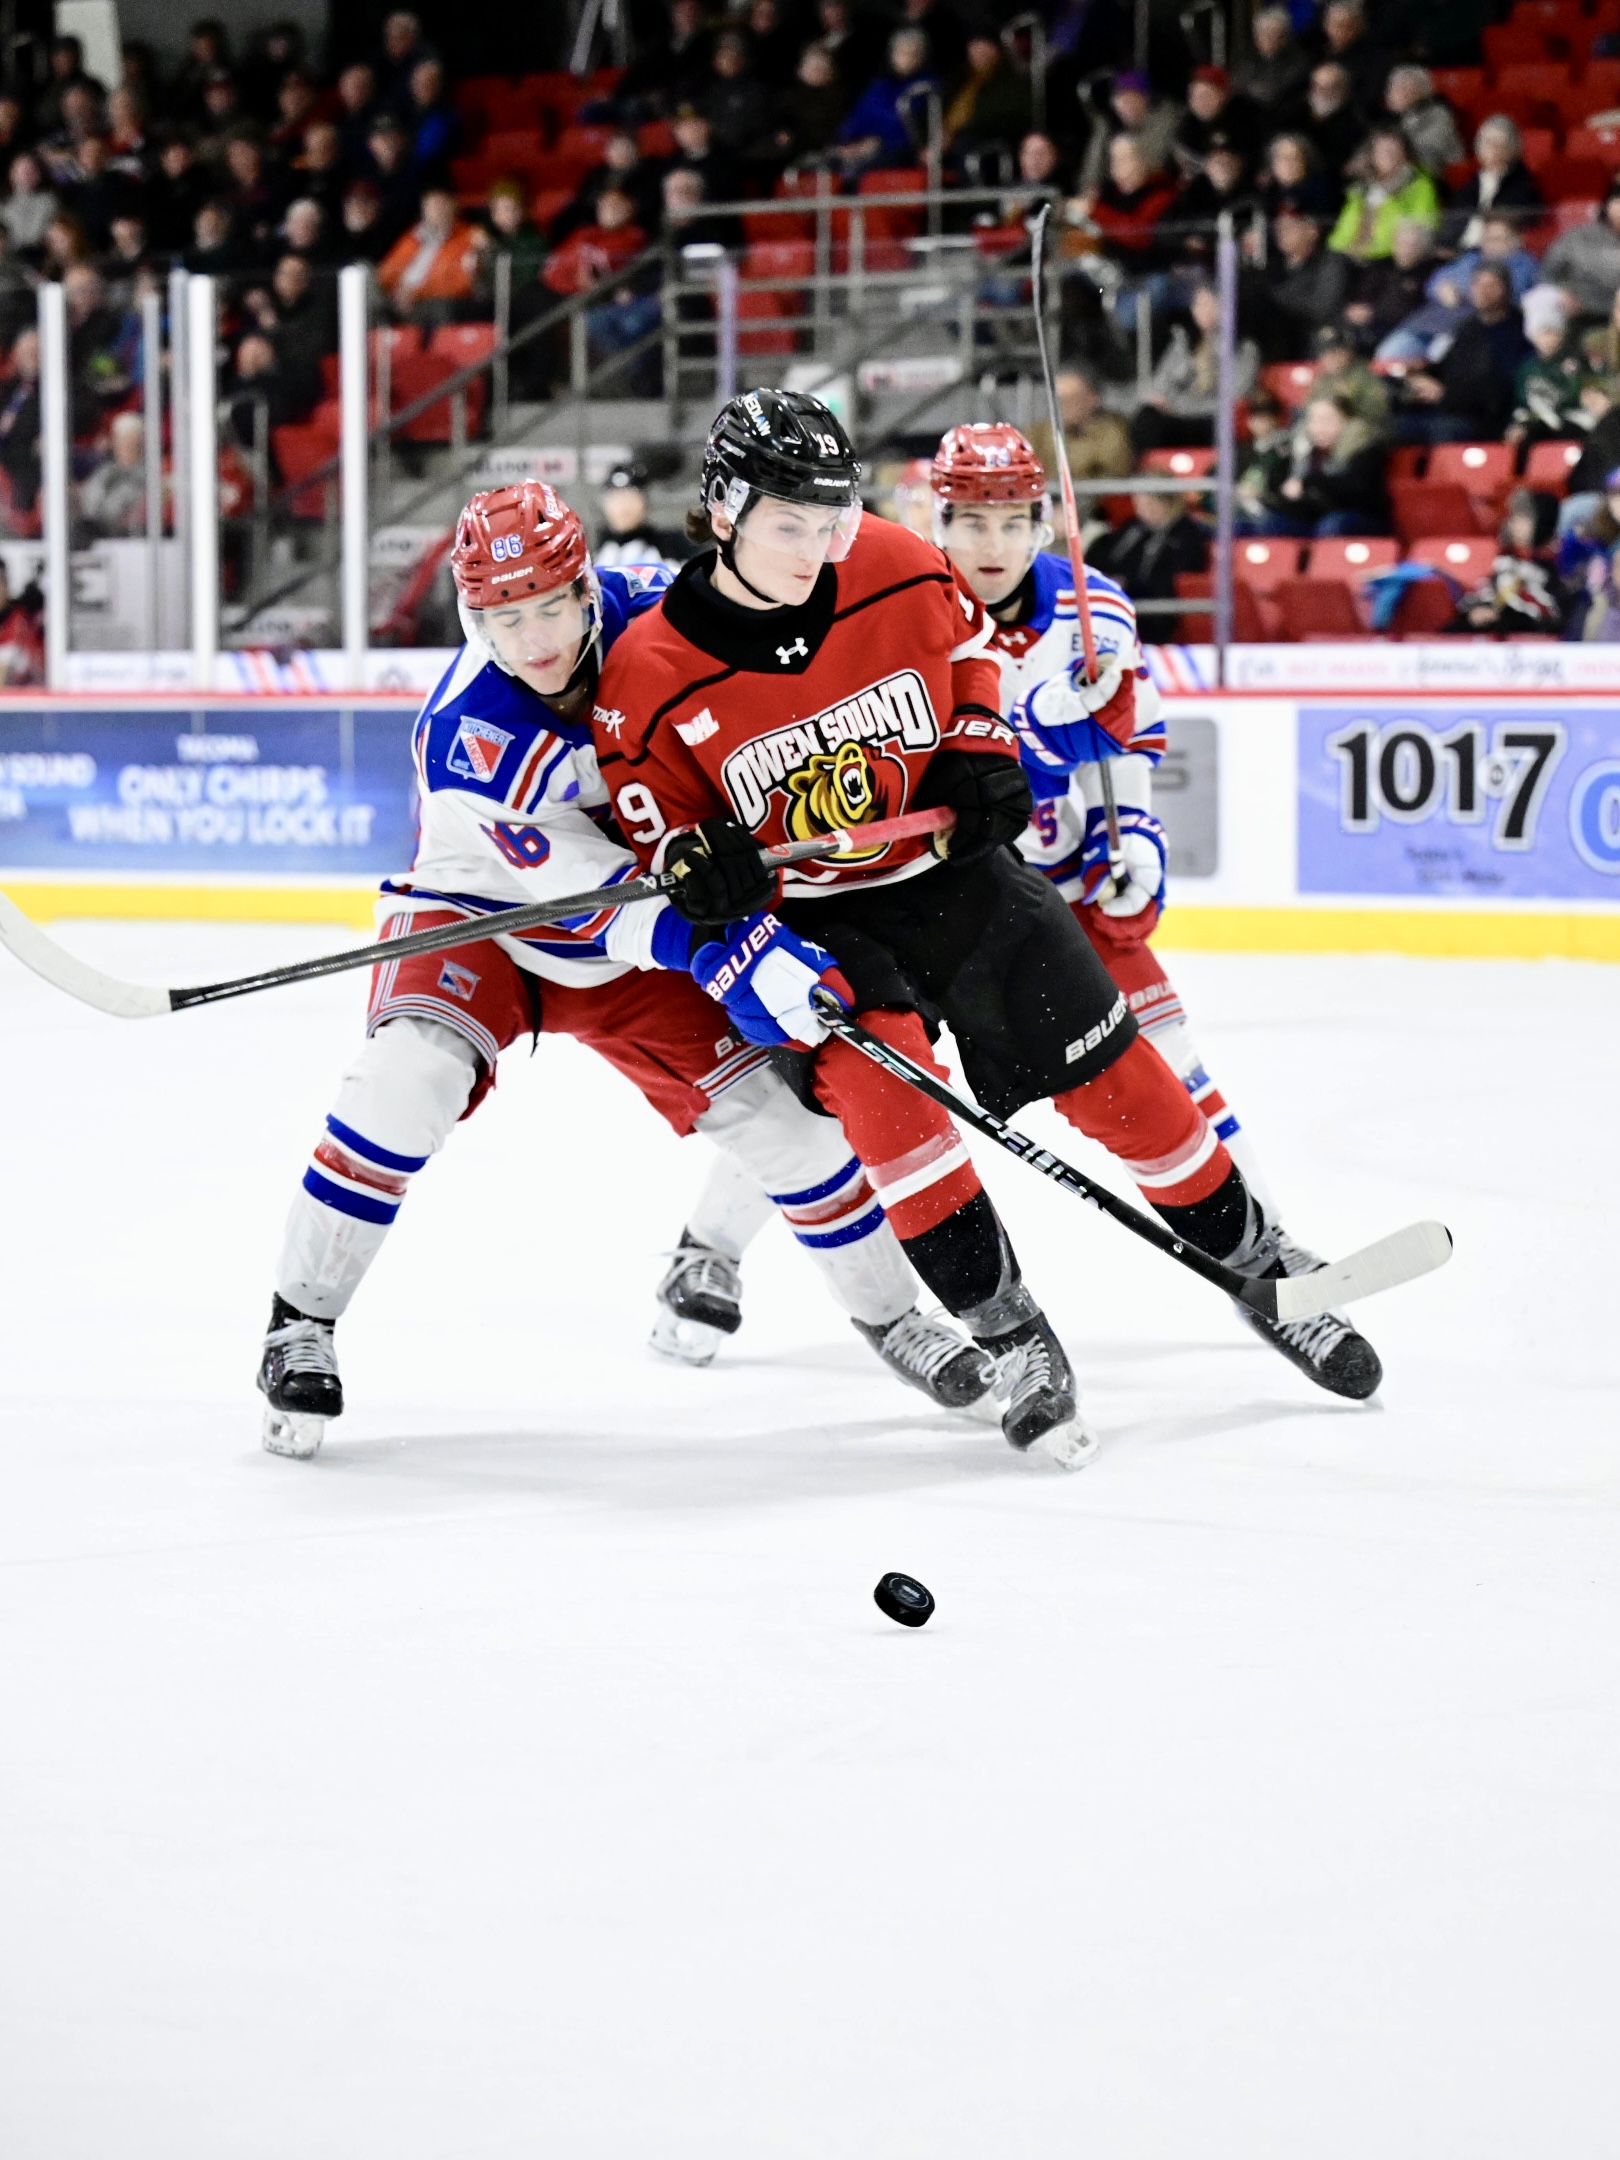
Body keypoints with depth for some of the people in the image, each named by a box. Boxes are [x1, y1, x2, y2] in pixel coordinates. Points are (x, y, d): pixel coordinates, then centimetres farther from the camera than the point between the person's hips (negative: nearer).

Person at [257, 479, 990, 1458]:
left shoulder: (648, 612, -21)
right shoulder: (468, 732, -32)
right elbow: (573, 886, -35)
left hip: (636, 925, 4)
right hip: (480, 918, -4)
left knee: (773, 1100, -4)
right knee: (409, 1076, -31)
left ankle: (890, 1311, 18)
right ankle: (301, 1323, -16)